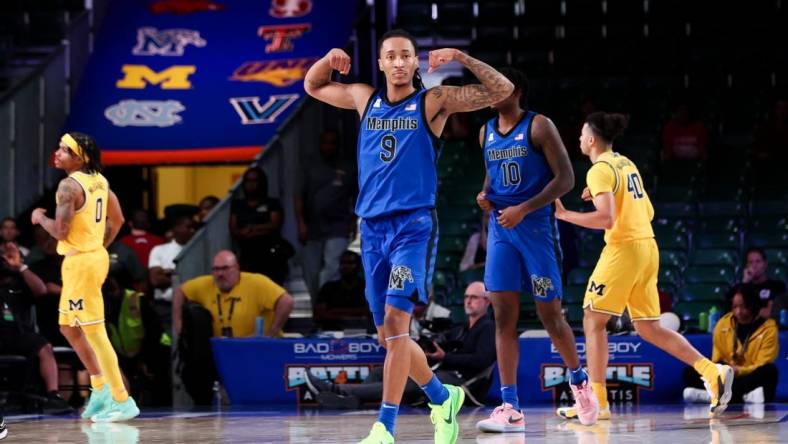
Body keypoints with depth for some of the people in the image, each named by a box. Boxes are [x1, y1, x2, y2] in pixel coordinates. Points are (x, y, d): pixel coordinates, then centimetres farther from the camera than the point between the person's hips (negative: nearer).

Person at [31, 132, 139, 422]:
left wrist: (40, 217, -4)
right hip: (96, 256, 9)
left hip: (81, 262, -9)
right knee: (68, 327, 20)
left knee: (94, 332, -5)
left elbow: (60, 231, -22)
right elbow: (117, 219, 16)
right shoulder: (99, 180, 8)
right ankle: (100, 388, 24)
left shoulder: (69, 185, -19)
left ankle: (122, 402, -4)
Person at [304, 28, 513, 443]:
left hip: (414, 225, -6)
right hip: (372, 226, 6)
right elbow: (312, 86, 28)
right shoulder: (366, 99, 13)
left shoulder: (433, 102, 0)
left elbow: (501, 90, -4)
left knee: (395, 320, -19)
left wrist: (460, 57, -14)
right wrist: (329, 60, 8)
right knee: (387, 335, 8)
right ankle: (443, 398, 30)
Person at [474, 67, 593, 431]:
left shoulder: (538, 126, -8)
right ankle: (511, 409, -6)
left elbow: (566, 178, -12)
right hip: (500, 228, 5)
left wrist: (523, 209, -18)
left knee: (550, 313, 1)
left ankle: (578, 378, 28)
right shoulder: (487, 133, 11)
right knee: (504, 315, -4)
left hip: (536, 226, -5)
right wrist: (485, 194, 4)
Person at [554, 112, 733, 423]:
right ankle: (714, 372, -1)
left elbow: (606, 219, -21)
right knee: (648, 328, 11)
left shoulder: (600, 170, -10)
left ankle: (597, 402, -4)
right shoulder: (626, 164, 17)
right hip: (648, 246, 8)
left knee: (593, 321, 0)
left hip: (623, 248, -8)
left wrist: (564, 215, -16)